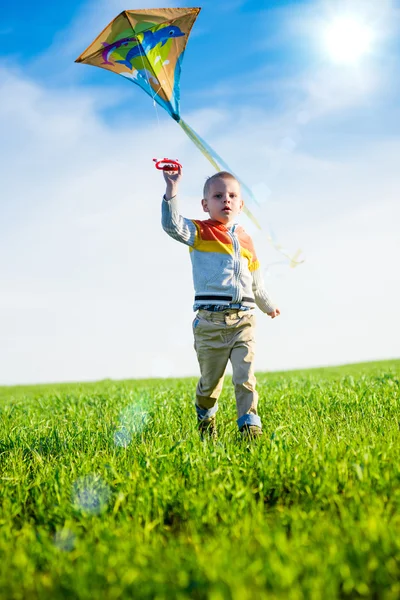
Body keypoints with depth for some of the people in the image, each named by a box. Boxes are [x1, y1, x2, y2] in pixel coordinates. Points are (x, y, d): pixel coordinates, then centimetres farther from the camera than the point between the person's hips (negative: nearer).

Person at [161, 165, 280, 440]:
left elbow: (256, 280, 28)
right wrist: (172, 189, -31)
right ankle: (206, 422, 35)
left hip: (244, 319, 3)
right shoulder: (199, 232, 1)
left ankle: (250, 425, 1)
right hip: (210, 321, -3)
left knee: (246, 377, -5)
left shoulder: (245, 239, 14)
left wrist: (268, 305, 39)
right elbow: (172, 224, -21)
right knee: (210, 381, 10)